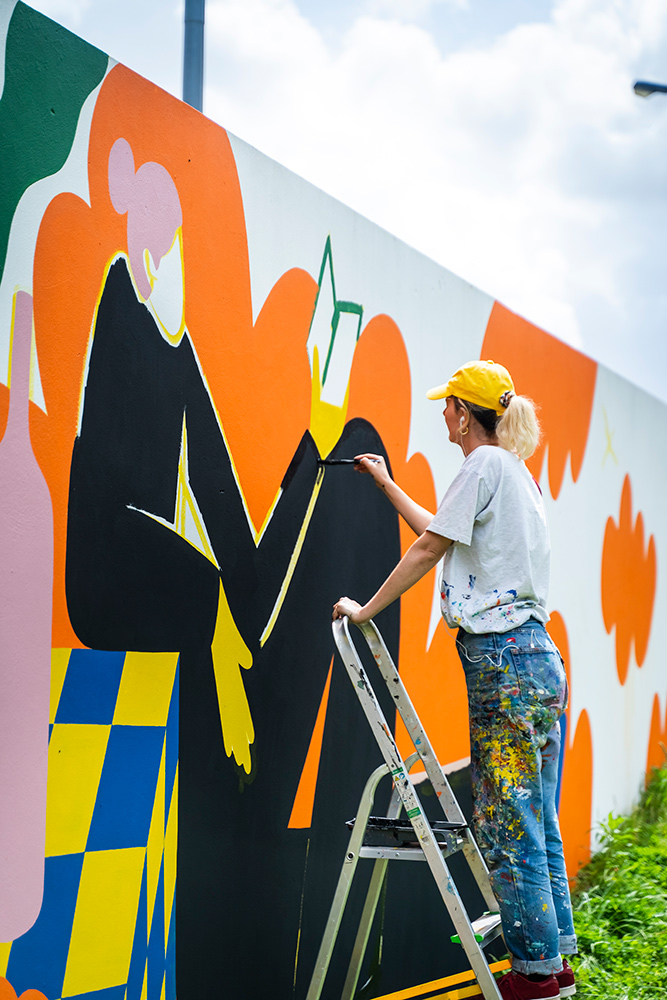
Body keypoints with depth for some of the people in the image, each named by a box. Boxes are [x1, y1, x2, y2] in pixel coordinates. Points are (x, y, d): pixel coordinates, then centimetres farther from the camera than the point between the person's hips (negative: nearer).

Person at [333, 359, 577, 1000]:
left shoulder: (485, 465, -7)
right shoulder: (516, 472, 21)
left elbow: (427, 549, -7)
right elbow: (443, 535, 34)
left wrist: (365, 610, 1)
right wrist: (386, 484, 42)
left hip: (501, 660, -10)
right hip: (539, 659, 10)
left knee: (508, 826, -4)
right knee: (536, 822, 12)